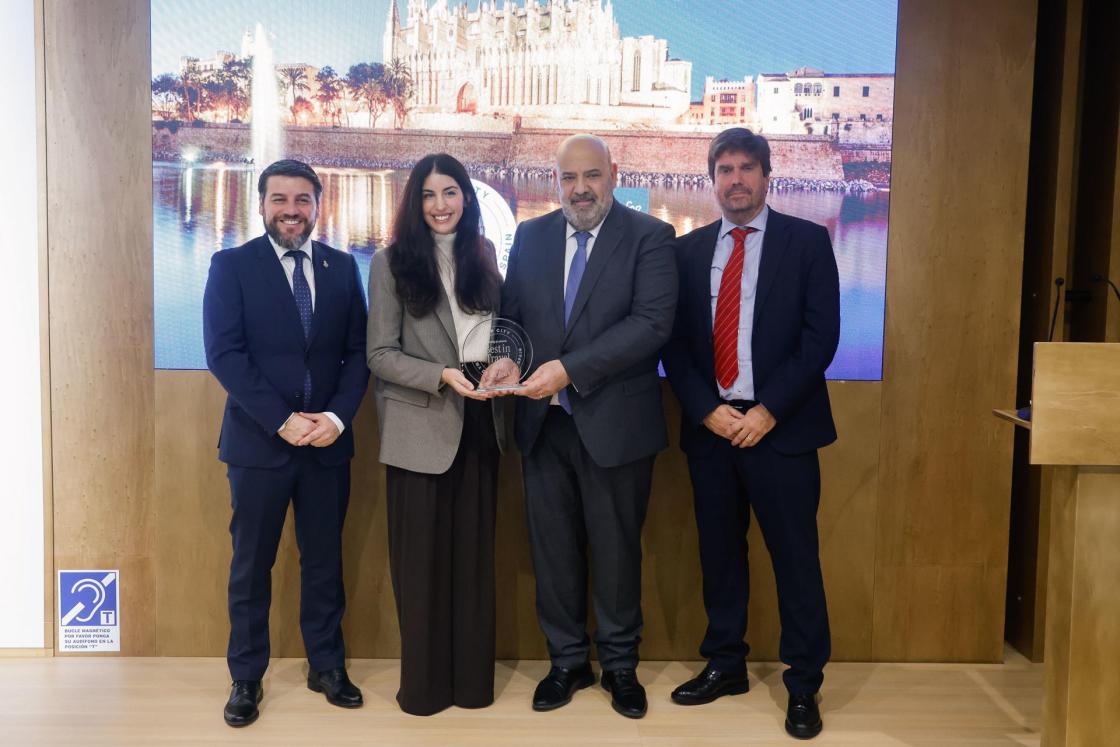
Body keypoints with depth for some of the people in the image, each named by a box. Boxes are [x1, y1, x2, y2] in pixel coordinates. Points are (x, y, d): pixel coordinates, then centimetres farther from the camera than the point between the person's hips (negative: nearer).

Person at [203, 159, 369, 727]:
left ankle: (327, 666, 25)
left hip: (328, 439, 3)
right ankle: (246, 678, 21)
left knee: (324, 559, 12)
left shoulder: (341, 267, 8)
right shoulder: (231, 266, -1)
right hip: (259, 440, -2)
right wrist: (282, 420, -17)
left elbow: (359, 352, 5)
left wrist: (337, 416, -11)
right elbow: (224, 353, -10)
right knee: (251, 564, 7)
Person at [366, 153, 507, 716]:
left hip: (478, 424, 4)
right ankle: (424, 683, 19)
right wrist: (442, 377, -21)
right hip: (421, 427, -3)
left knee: (475, 552, 11)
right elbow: (380, 355, -7)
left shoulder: (483, 254, 8)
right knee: (422, 557, 5)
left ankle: (473, 677, 23)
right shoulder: (391, 262, -4)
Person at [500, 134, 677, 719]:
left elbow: (652, 323, -17)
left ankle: (619, 665, 28)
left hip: (615, 423, -3)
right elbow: (510, 312, 12)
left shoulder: (648, 236, -6)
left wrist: (568, 369, -22)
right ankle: (567, 661, 30)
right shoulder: (531, 236, 9)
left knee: (617, 549, 10)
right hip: (544, 422, 4)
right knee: (553, 548, 12)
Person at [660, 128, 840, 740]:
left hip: (780, 427, -3)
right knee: (719, 552, 12)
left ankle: (803, 685, 16)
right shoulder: (689, 249, 9)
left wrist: (768, 411, -13)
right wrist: (707, 410, -8)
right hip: (709, 426, 3)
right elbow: (675, 342, 6)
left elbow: (820, 336, -7)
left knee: (795, 557, 2)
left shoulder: (806, 241, 0)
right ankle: (725, 665, 28)